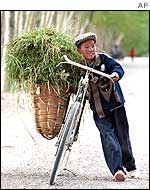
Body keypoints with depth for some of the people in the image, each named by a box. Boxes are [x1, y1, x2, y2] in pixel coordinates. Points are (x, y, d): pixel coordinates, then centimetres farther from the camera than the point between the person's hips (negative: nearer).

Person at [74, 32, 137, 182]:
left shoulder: (104, 59, 0)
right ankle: (117, 170, -22)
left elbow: (118, 67, -11)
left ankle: (130, 167, 25)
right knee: (109, 138, -15)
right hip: (99, 111, 0)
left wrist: (116, 74, -32)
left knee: (123, 138, 6)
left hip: (116, 105, 0)